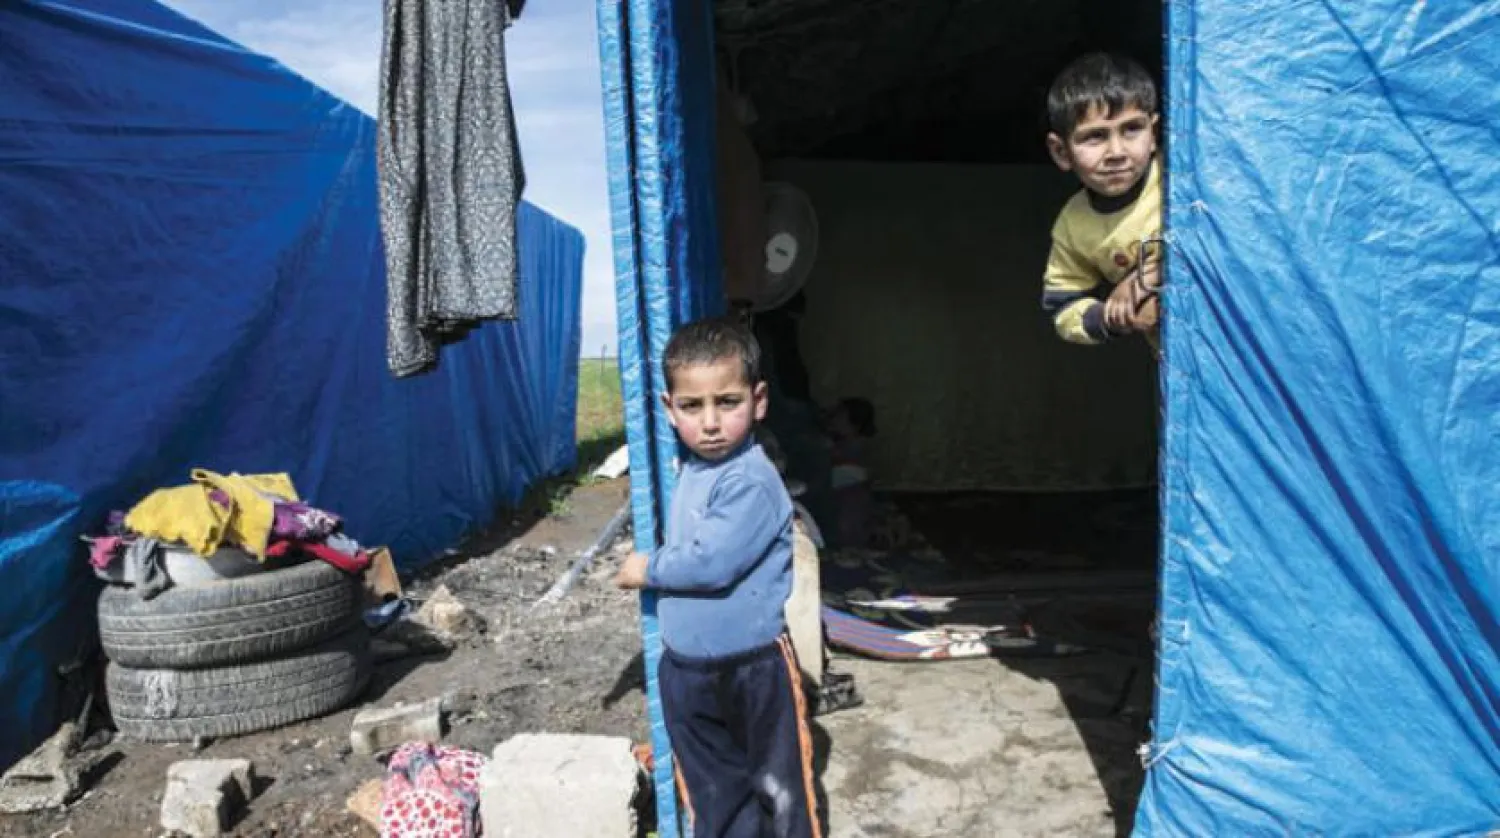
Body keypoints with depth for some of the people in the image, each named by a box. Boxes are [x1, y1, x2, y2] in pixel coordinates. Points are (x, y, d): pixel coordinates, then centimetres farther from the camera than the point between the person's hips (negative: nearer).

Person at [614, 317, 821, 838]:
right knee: (712, 792, 22)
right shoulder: (690, 470, 4)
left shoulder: (752, 481, -23)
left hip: (755, 667, -8)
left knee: (779, 789, 10)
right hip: (686, 667, 8)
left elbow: (712, 562, -29)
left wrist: (648, 570, -15)